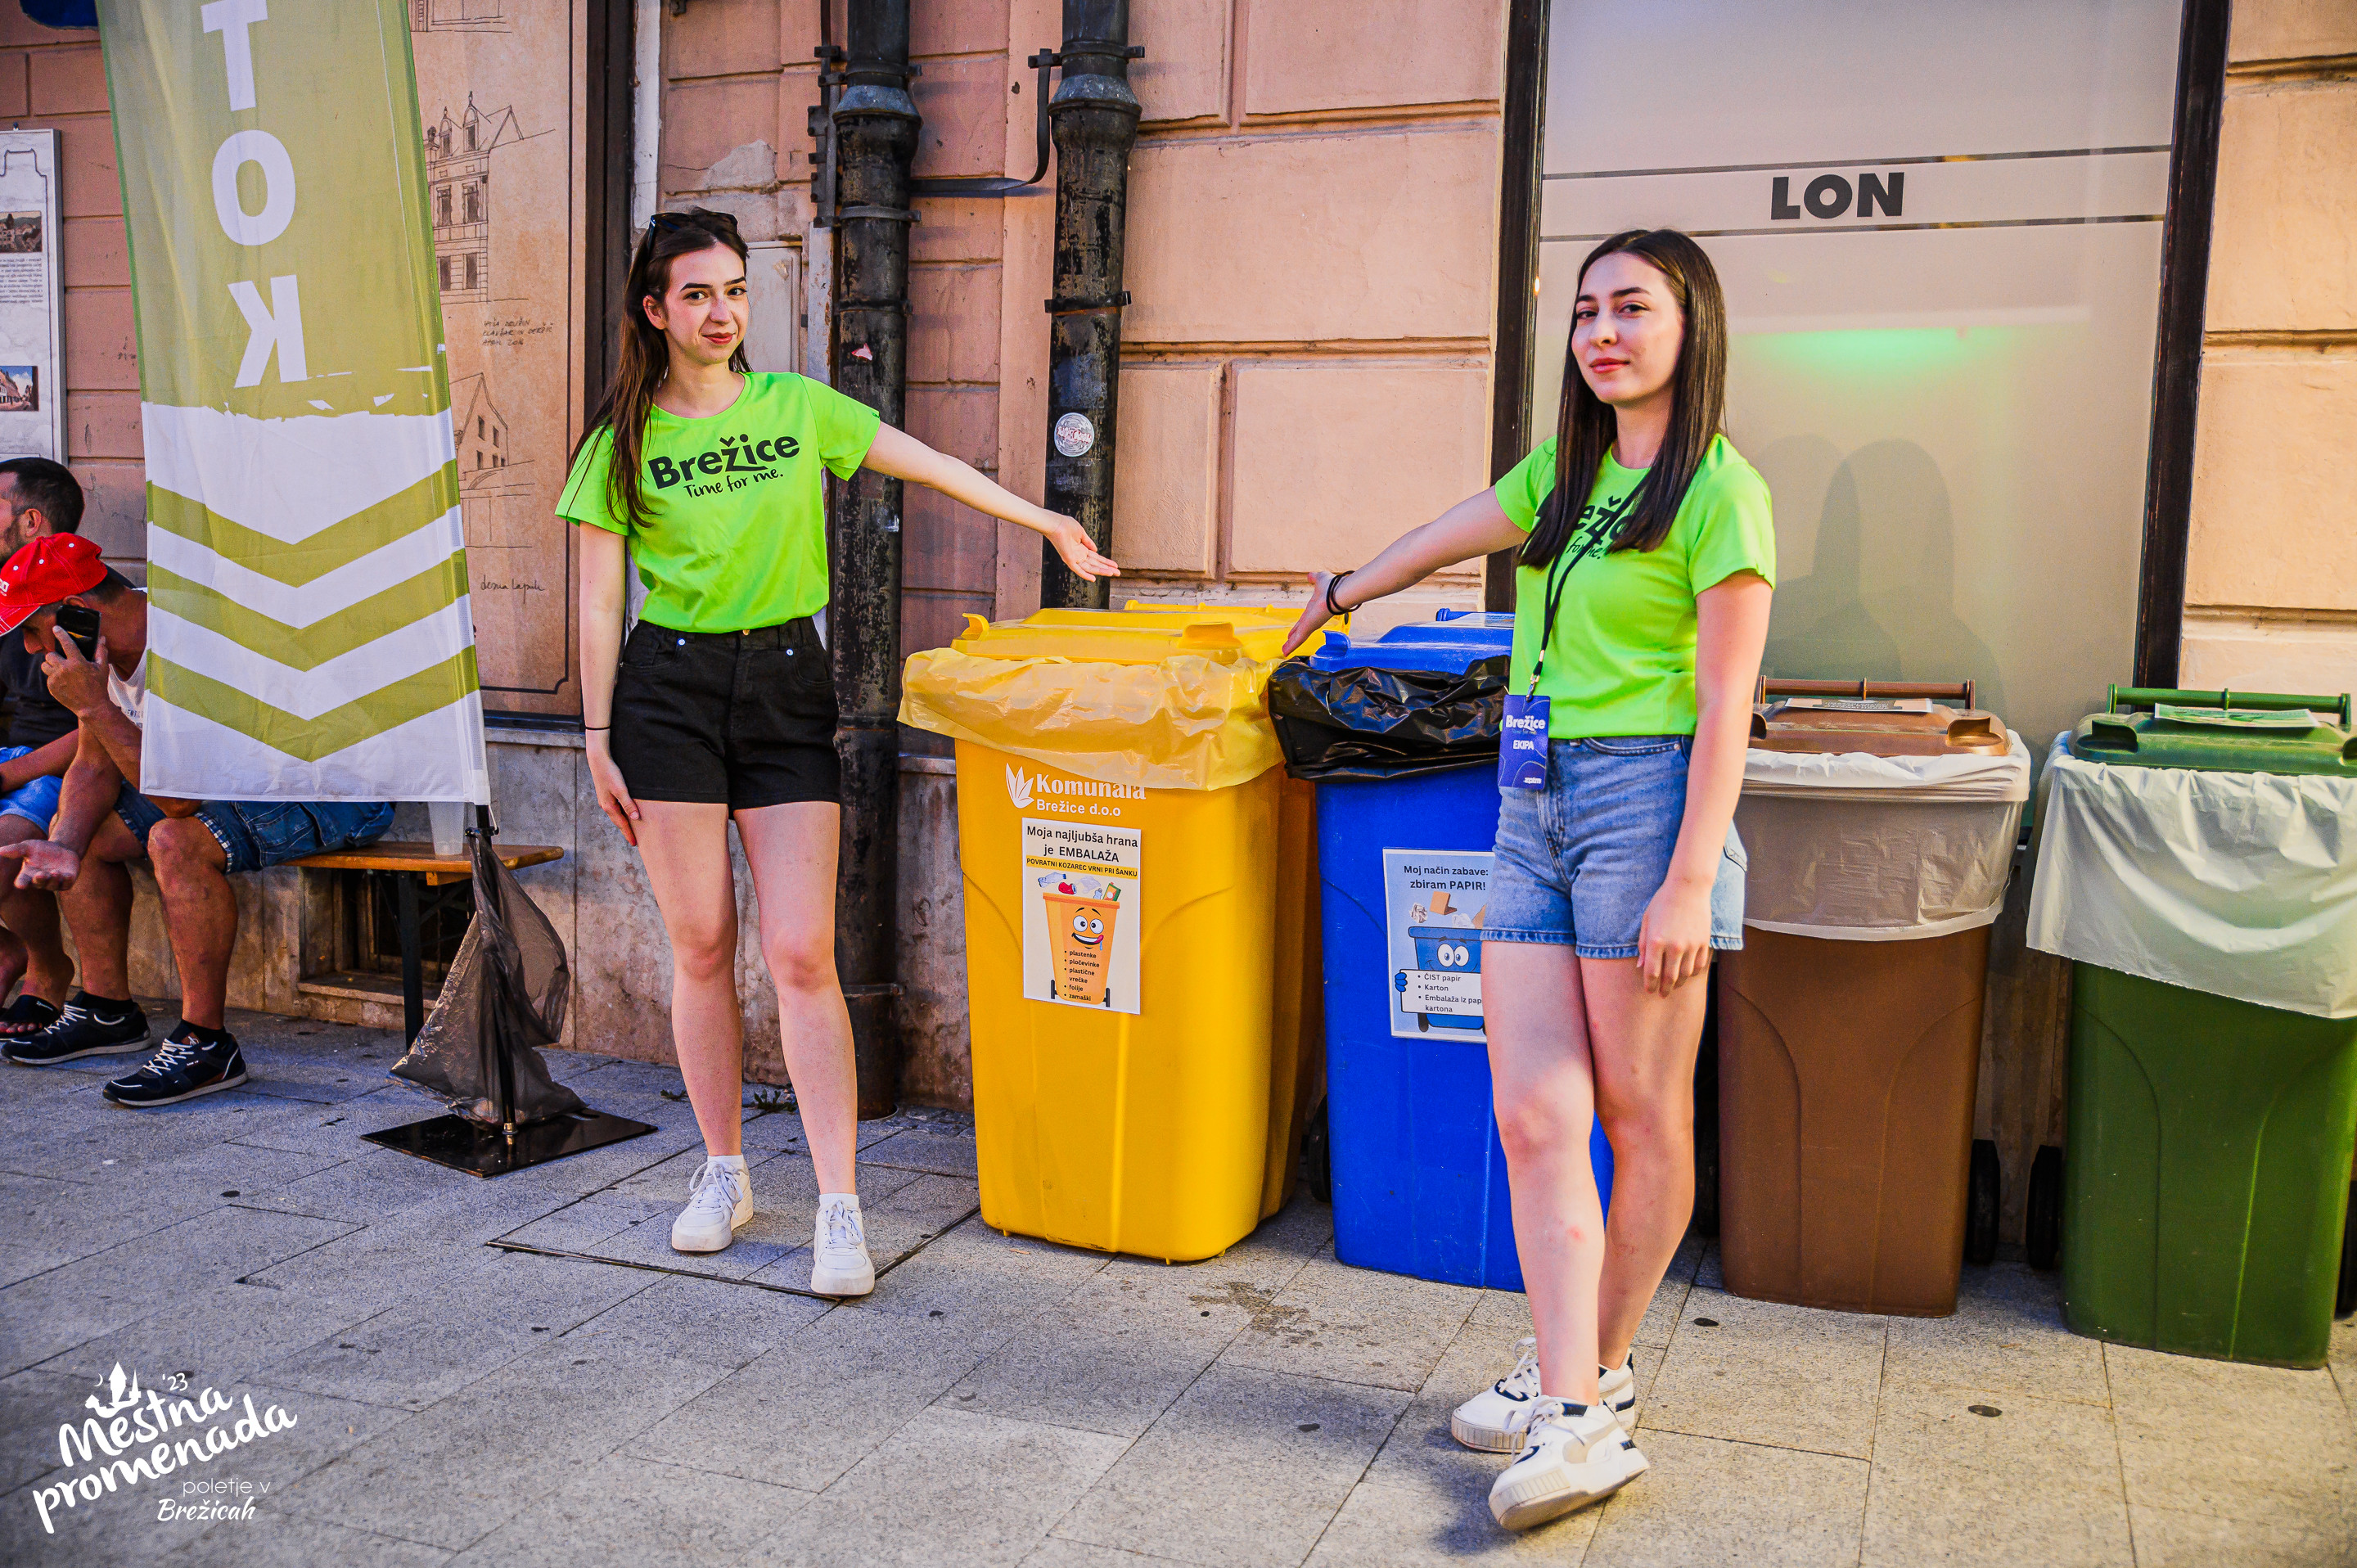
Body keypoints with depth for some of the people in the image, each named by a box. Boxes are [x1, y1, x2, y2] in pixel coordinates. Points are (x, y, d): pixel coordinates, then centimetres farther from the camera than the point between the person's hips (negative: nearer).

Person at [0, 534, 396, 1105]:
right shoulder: (103, 646, 2)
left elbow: (179, 797, -31)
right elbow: (94, 764, 4)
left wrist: (95, 704, -29)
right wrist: (64, 845, -14)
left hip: (338, 793, -10)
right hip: (234, 778, 10)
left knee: (176, 840, -33)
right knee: (80, 826, 6)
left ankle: (205, 1044, -23)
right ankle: (109, 1011, 17)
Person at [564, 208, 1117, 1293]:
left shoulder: (796, 407, 6)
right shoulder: (623, 441, 3)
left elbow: (925, 464, 11)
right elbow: (599, 605, 3)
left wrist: (1045, 523, 12)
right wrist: (599, 739, -1)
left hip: (786, 684, 0)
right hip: (670, 690, 0)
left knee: (800, 954, -6)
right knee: (701, 950, 5)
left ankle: (840, 1208, -2)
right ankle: (724, 1172, 23)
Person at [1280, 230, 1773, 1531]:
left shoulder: (1719, 493, -4)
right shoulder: (1564, 474, 17)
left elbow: (1723, 712, -10)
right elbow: (1444, 539, 34)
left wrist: (1691, 883, -17)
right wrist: (1339, 595, 49)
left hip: (1644, 796, -6)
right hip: (1535, 802, 7)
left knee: (1642, 1117, 5)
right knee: (1533, 1117, -2)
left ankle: (1595, 1374, 21)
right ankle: (1578, 1412, 3)